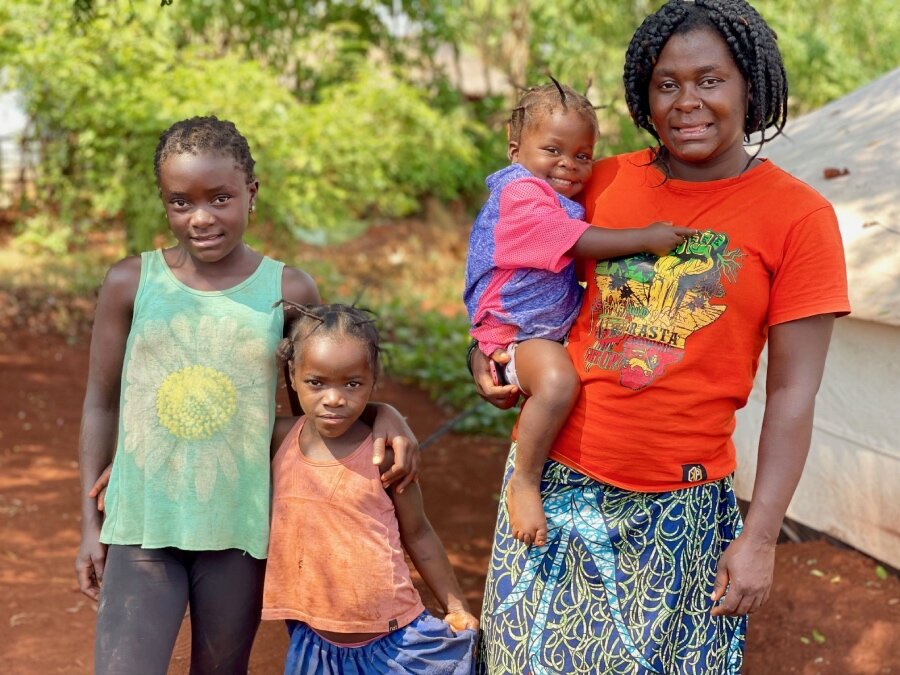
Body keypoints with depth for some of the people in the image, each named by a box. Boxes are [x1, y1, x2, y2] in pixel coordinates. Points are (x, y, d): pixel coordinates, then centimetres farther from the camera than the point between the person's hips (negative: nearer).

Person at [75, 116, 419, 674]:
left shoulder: (289, 291, -4)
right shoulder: (130, 284, -3)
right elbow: (102, 403, 5)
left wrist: (382, 413, -12)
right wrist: (90, 522, 6)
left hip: (238, 530, 1)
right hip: (142, 525, 0)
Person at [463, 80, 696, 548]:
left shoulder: (564, 201, 17)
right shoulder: (520, 193, -15)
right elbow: (578, 243, -23)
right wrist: (647, 238, -20)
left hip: (561, 330, 10)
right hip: (517, 334, -10)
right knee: (558, 381, -37)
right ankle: (525, 482, -24)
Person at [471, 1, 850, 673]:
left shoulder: (799, 216, -7)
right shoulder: (604, 183, 2)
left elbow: (792, 396, -8)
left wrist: (760, 538, -11)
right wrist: (487, 348, 0)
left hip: (678, 510, -3)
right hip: (555, 479, 3)